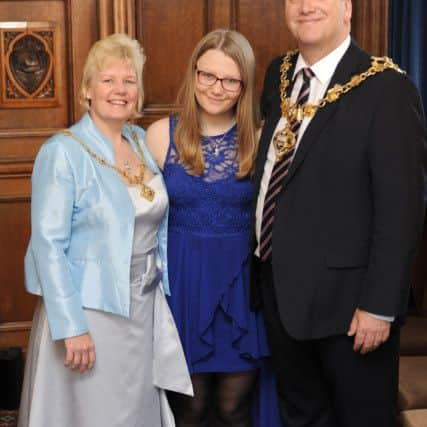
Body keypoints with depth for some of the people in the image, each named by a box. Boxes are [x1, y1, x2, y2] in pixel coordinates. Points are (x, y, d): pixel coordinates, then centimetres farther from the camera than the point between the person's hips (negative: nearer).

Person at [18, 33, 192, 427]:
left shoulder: (143, 142, 5)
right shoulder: (63, 152, -14)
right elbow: (48, 245, -17)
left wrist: (163, 290, 12)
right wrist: (71, 326, -20)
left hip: (144, 306, 6)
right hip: (89, 309, -6)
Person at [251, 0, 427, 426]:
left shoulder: (385, 88, -16)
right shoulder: (278, 74, 6)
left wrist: (379, 305, -18)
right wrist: (262, 261, 10)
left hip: (343, 293, -6)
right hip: (278, 285, 6)